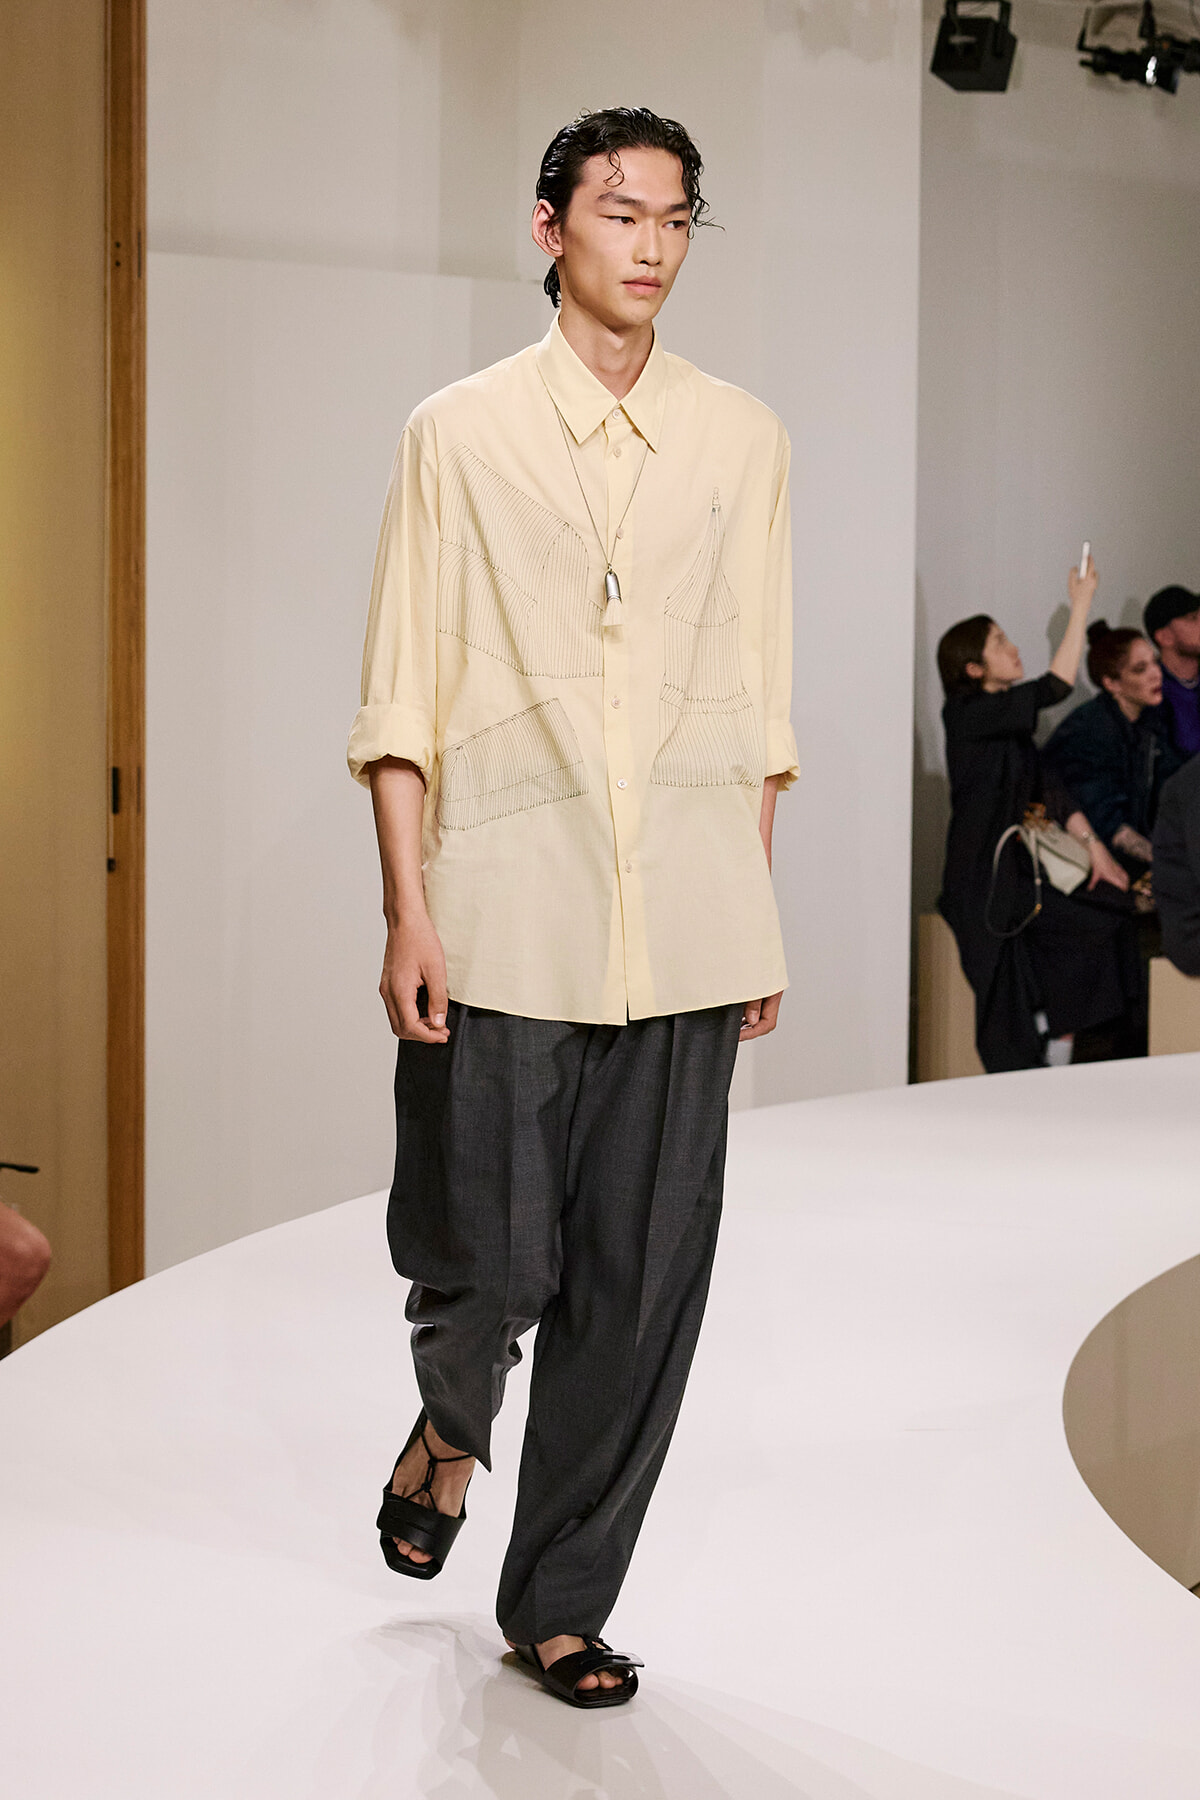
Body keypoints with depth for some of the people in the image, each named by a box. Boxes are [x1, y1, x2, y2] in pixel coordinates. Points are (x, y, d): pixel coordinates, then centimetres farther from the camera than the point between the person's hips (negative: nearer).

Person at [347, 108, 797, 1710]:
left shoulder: (743, 440, 11)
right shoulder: (460, 433, 5)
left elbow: (757, 696, 13)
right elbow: (402, 694, 2)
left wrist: (760, 920, 10)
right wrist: (406, 910, -5)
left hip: (683, 924, 2)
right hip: (503, 914, -2)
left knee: (644, 1277, 3)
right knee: (483, 1253, -1)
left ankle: (561, 1603, 18)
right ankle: (451, 1426, 35)